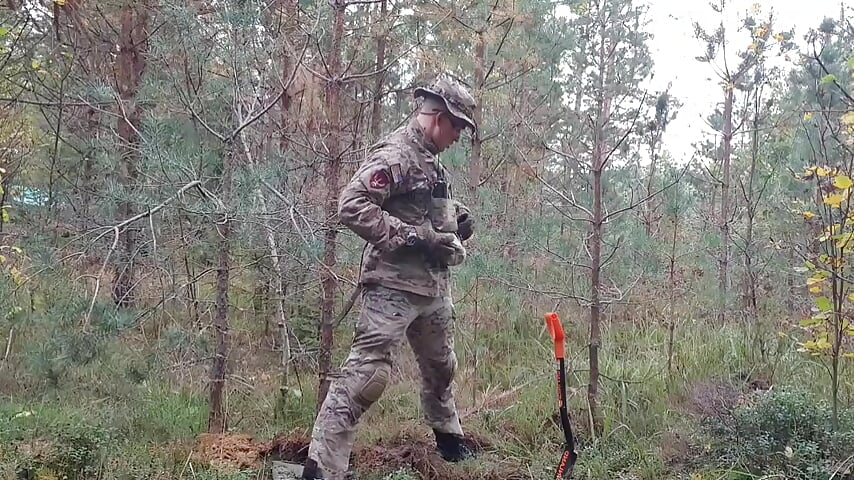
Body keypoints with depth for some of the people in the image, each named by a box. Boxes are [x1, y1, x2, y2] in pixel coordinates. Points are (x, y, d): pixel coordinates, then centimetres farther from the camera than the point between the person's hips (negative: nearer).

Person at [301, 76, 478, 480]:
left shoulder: (431, 161, 16)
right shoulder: (394, 154, -14)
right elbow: (351, 207, -23)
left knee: (440, 366, 25)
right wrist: (414, 238, -23)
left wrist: (456, 219, 9)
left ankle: (447, 436, 46)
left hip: (434, 285, 10)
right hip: (393, 285, -10)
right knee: (367, 371, -15)